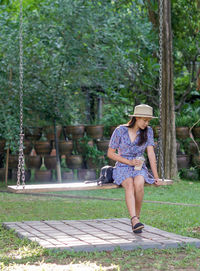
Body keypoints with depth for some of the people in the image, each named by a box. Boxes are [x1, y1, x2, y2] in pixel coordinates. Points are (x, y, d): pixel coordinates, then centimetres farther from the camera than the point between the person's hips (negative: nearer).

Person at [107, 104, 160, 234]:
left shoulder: (148, 131, 2)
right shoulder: (120, 131, -6)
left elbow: (151, 153, -2)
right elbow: (110, 153, -2)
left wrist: (156, 176, -8)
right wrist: (130, 162, -12)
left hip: (140, 169, 2)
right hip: (122, 168, -2)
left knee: (138, 184, -34)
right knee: (129, 184, -35)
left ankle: (137, 217, -19)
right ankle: (135, 220, -49)